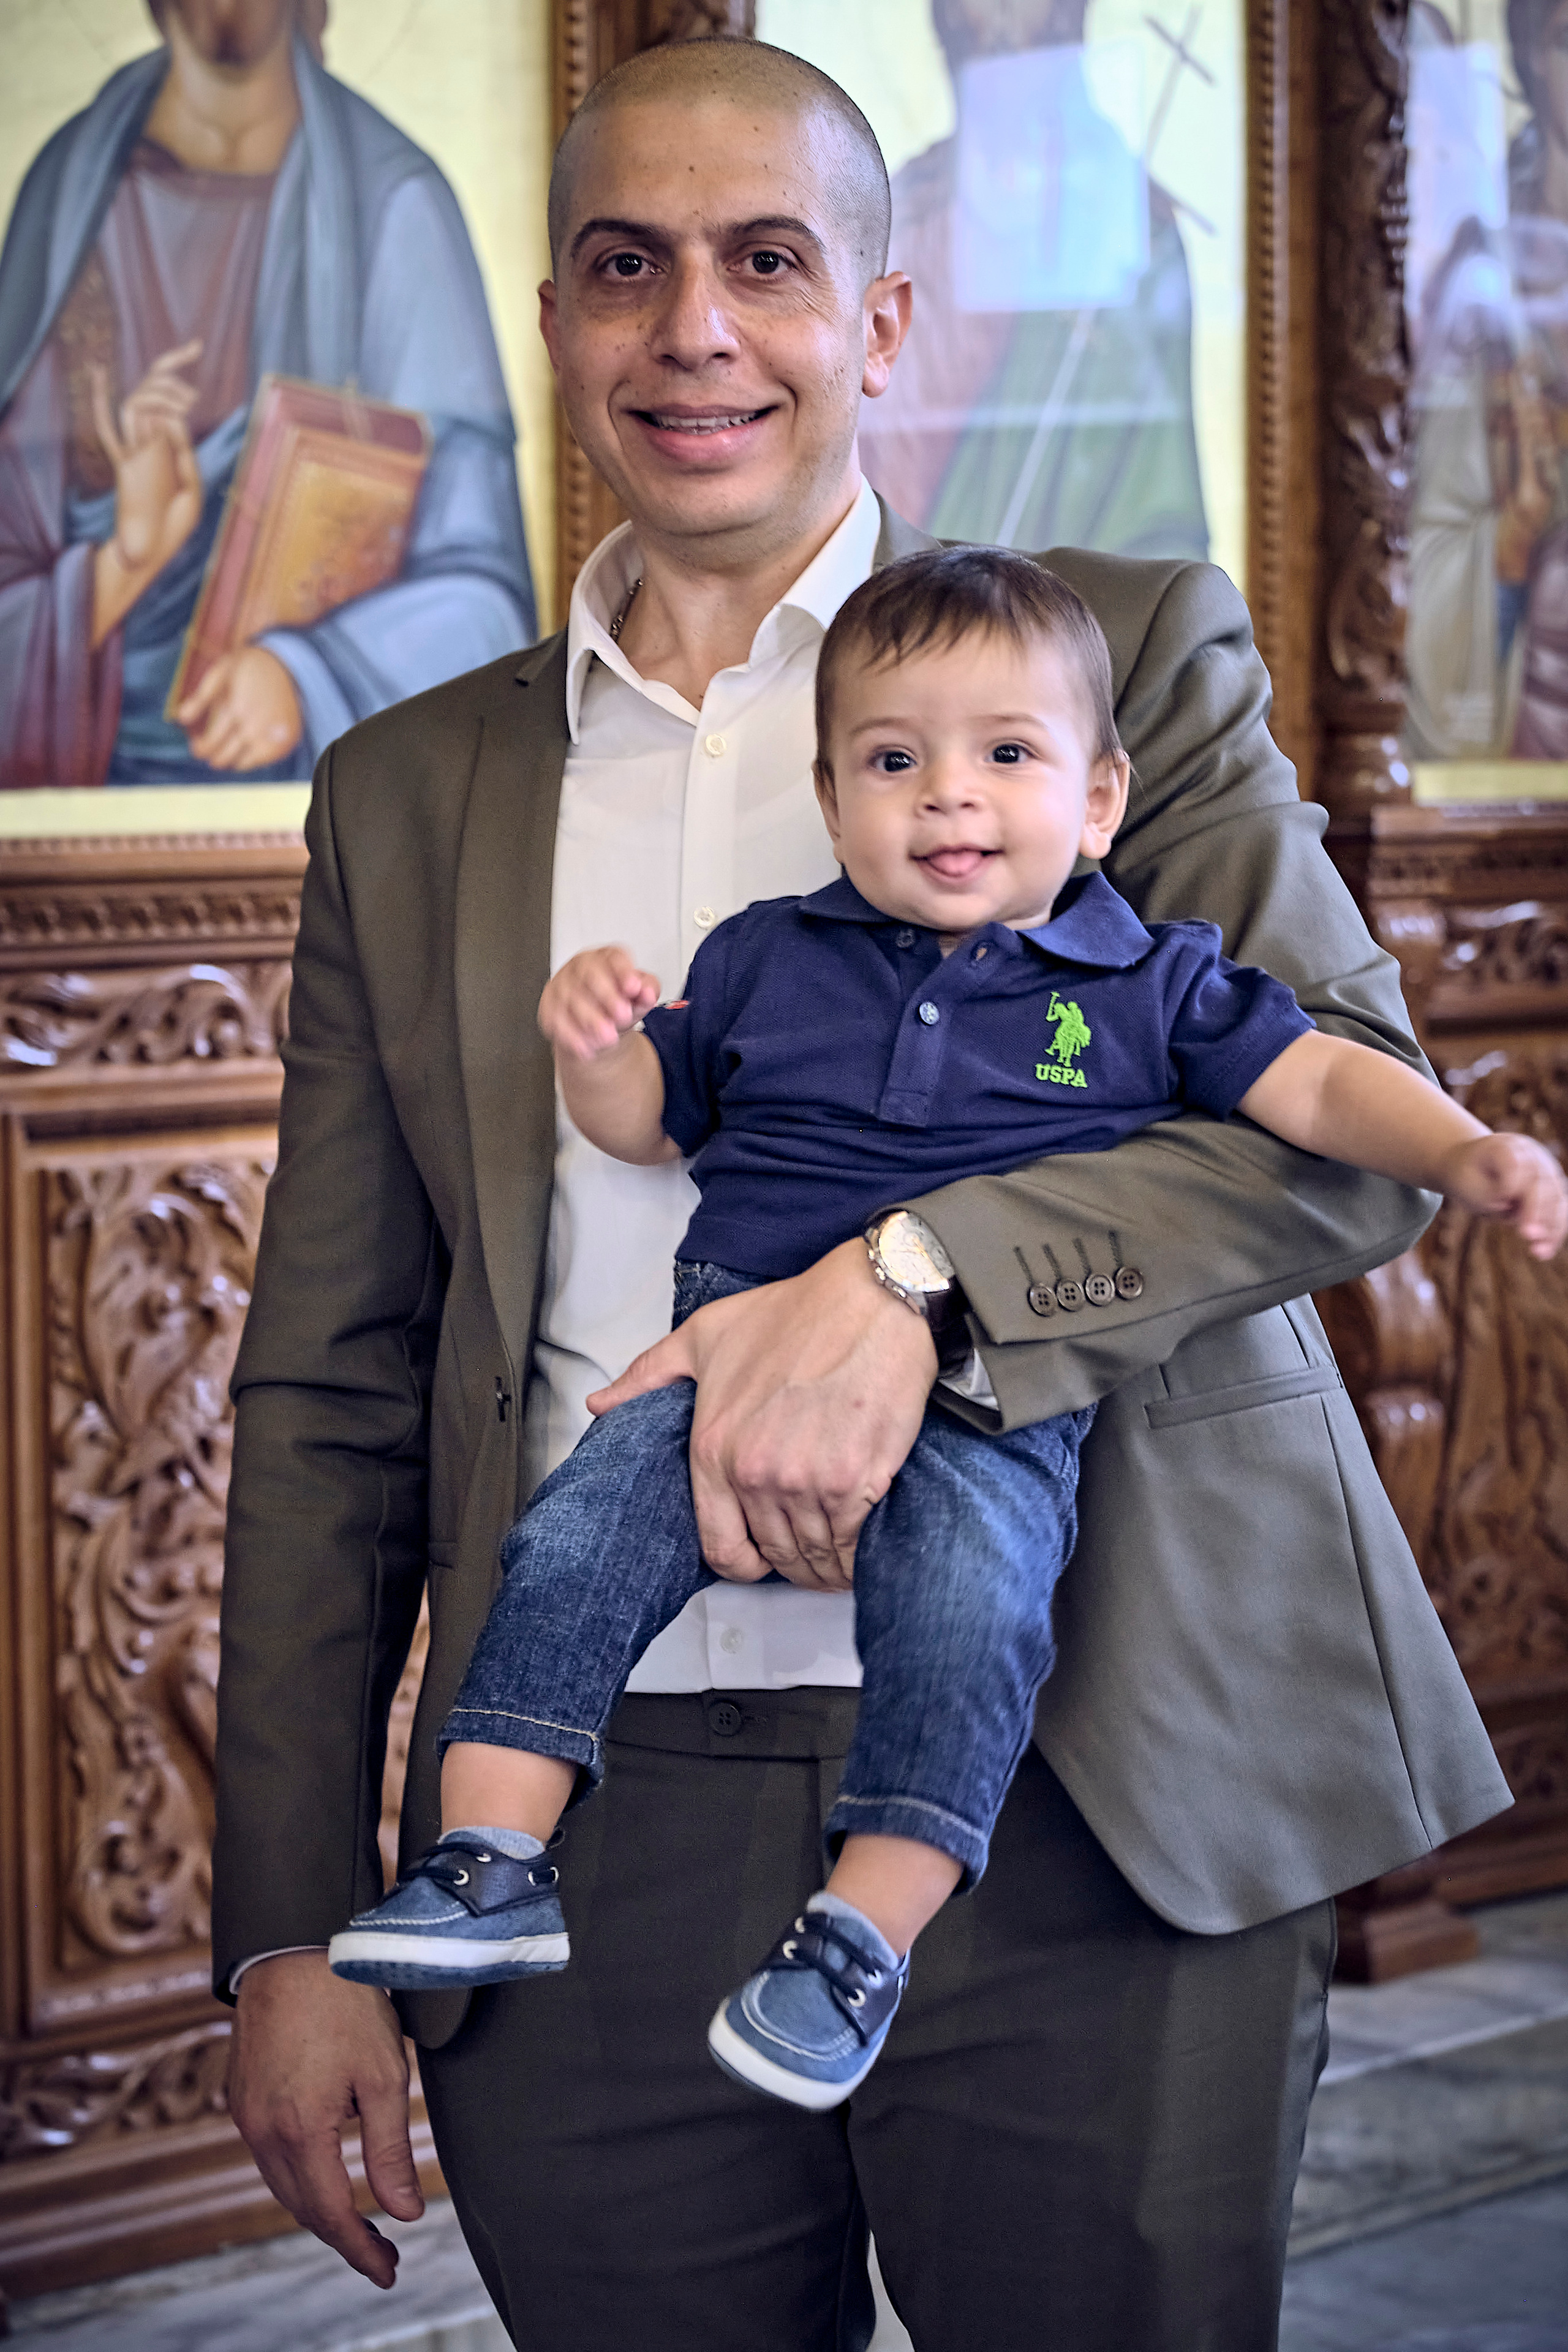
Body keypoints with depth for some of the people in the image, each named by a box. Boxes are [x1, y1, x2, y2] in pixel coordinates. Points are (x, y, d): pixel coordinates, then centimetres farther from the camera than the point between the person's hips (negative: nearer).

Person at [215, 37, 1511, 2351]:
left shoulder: (1124, 647, 6)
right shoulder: (413, 790, 13)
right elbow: (335, 1396, 13)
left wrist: (914, 1271, -22)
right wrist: (293, 1926, 5)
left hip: (1099, 1815, -2)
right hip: (596, 1852, 2)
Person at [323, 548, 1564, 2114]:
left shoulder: (1149, 986, 11)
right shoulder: (768, 960, 17)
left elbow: (1319, 1084, 8)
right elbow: (647, 1121, 25)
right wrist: (589, 1043, 3)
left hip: (988, 1406, -2)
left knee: (968, 1592, -31)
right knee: (582, 1529, -20)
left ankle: (868, 1928, -28)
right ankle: (491, 1862, -17)